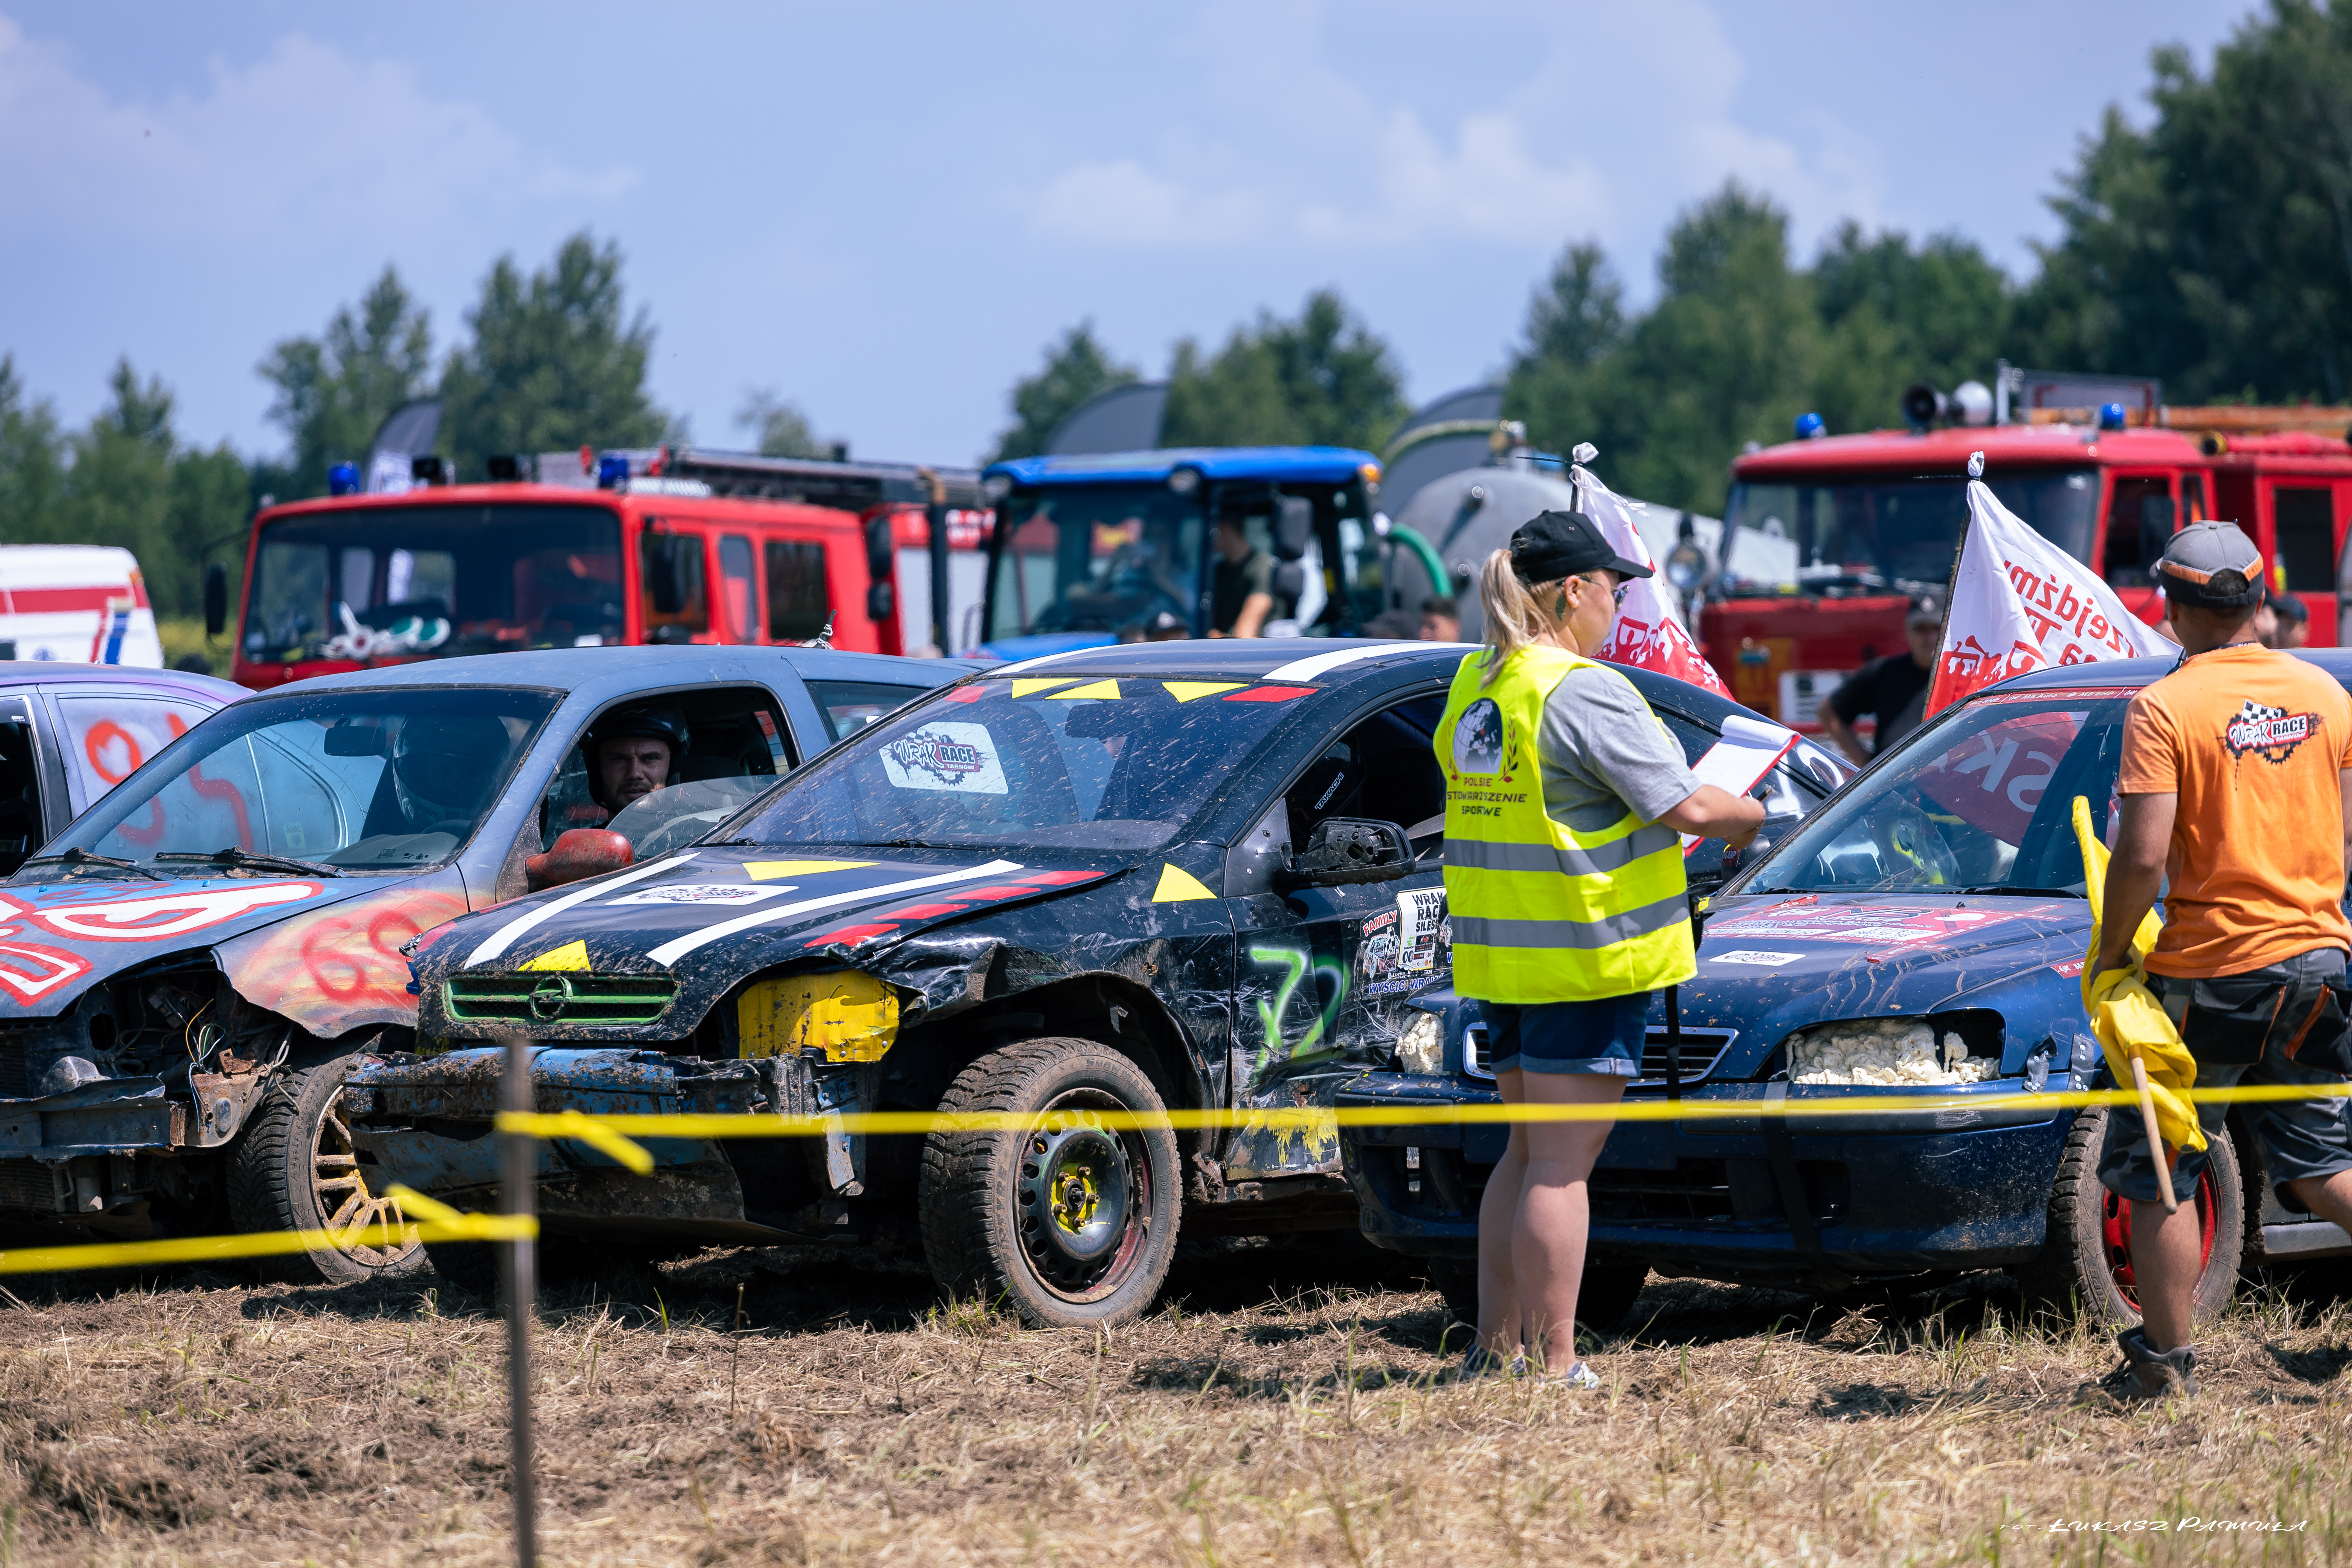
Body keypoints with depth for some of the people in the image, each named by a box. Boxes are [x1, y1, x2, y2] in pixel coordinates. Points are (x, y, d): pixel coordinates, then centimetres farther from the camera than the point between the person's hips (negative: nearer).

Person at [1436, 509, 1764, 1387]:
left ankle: (1495, 1349, 19)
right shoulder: (1583, 692, -17)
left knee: (1530, 1153, 17)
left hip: (1503, 952, 8)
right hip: (1586, 952, -8)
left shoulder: (1476, 684, 10)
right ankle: (1552, 1369, -4)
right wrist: (1747, 817, 3)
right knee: (1563, 1164, -6)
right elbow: (1686, 806, -18)